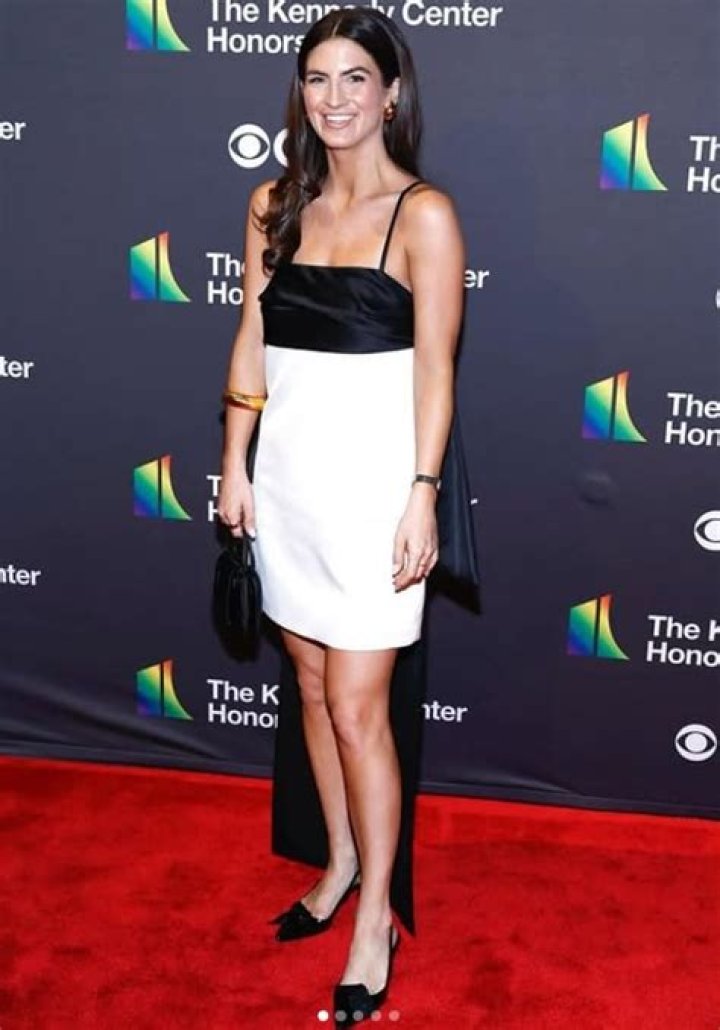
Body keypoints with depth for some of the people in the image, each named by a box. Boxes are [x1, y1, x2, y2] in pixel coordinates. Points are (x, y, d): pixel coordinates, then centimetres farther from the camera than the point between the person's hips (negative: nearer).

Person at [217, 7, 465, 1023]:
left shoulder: (423, 213, -8)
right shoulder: (275, 205, 7)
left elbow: (435, 368, -10)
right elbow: (251, 343, 10)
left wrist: (422, 499, -13)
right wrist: (235, 464, 8)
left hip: (371, 482, -5)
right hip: (288, 475, 6)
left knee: (357, 707, -2)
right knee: (312, 686, 16)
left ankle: (377, 913, 16)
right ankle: (341, 865, 35)